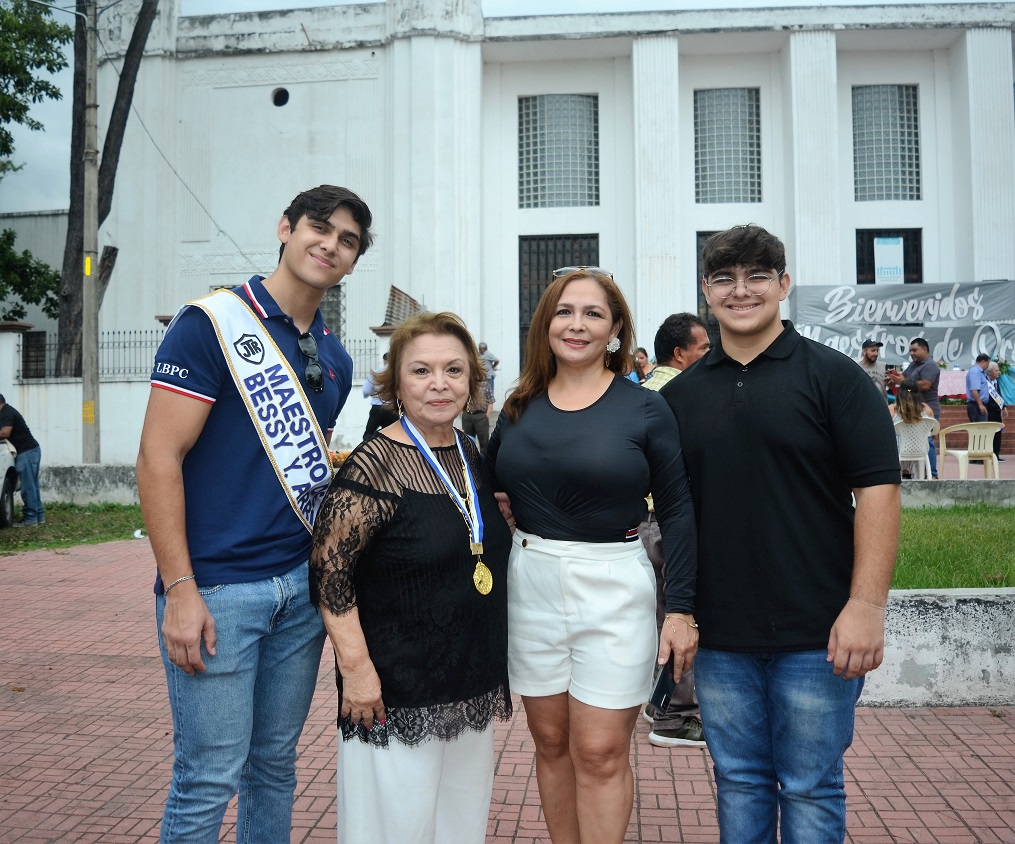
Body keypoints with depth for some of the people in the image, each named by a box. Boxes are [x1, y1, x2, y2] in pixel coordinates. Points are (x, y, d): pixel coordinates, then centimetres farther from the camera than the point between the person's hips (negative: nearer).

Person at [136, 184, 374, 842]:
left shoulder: (335, 358, 12)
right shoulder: (212, 323, -8)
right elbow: (159, 458, -12)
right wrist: (180, 590, -16)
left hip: (302, 586, 6)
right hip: (217, 589, -6)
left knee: (276, 761, 17)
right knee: (211, 777, 2)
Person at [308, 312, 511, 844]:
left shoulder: (471, 455, 6)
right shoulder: (375, 466, -16)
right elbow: (329, 569, -18)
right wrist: (355, 666, -21)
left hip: (473, 687, 7)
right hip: (397, 692, -7)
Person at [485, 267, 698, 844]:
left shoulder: (644, 408, -4)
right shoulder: (520, 406, 6)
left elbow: (677, 511, -3)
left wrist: (681, 608, -6)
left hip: (614, 589, -3)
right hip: (530, 585, 4)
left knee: (601, 753, 2)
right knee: (551, 742, 14)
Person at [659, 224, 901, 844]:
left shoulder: (832, 375, -3)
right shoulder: (680, 394, 7)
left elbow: (878, 488, -9)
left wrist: (866, 605, -16)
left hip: (817, 633, -3)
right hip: (719, 636, 3)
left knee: (812, 791, 10)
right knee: (739, 783, 16)